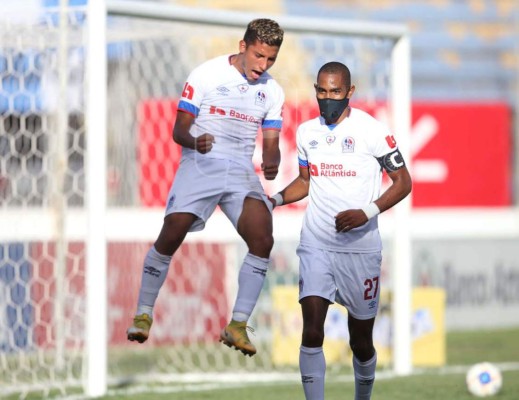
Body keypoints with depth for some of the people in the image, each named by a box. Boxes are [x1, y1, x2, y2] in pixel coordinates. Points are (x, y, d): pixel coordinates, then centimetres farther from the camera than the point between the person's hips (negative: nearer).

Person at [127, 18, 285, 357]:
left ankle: (238, 326, -8)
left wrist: (271, 162, -14)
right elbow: (179, 130, -3)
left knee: (263, 240, -16)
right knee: (171, 236, -18)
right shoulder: (206, 74, -3)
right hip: (200, 164, -3)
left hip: (243, 171, 4)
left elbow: (271, 143, 10)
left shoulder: (272, 91, 10)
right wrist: (195, 141, -26)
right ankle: (143, 315, -1)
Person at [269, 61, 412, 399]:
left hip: (360, 248, -3)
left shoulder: (371, 130, -8)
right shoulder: (307, 132, 8)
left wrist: (367, 212, -20)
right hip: (316, 247, 3)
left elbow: (403, 182, -5)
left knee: (361, 341, 8)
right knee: (312, 333, -12)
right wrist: (277, 199, 3)